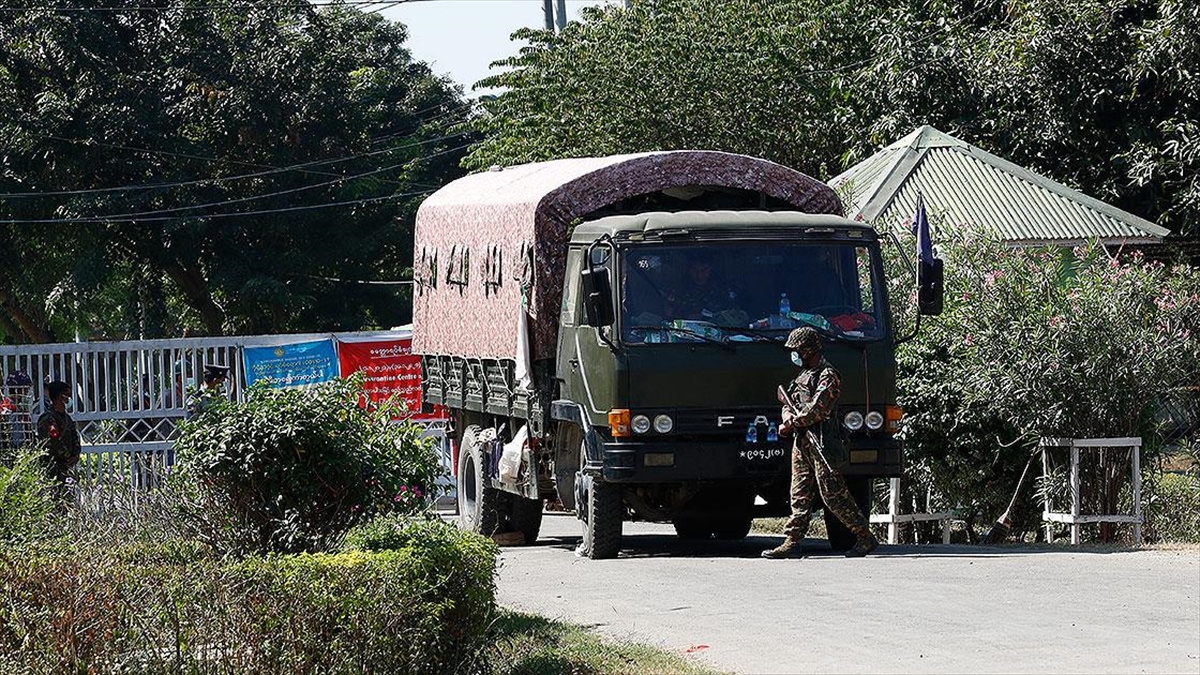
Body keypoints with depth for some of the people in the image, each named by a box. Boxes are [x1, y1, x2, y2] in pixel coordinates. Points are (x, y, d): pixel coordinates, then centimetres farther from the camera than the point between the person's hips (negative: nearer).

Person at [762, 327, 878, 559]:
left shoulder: (827, 376, -10)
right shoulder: (803, 375, 19)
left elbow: (816, 410, -18)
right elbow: (788, 403, 21)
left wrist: (790, 425, -12)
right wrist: (789, 416, -3)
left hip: (820, 442, -9)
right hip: (801, 442, 9)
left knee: (833, 494, -8)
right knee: (800, 495, 6)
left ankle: (866, 538, 0)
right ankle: (792, 542, 5)